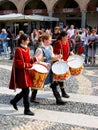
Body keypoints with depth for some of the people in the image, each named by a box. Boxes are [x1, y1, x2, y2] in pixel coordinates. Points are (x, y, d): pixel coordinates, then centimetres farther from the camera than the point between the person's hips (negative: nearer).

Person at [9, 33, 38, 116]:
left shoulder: (27, 49, 11)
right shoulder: (18, 50, -16)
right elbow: (18, 63, -21)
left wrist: (34, 59, -1)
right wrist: (29, 65, -19)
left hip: (26, 73, 9)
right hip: (21, 73, -9)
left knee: (25, 90, 15)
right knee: (26, 91, -4)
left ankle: (14, 101, 36)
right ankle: (27, 110, 7)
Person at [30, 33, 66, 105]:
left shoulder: (50, 47, 4)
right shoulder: (40, 49, -19)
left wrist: (57, 57, -6)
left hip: (50, 69, 7)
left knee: (54, 84, 6)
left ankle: (58, 100, 10)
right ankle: (33, 98, 30)